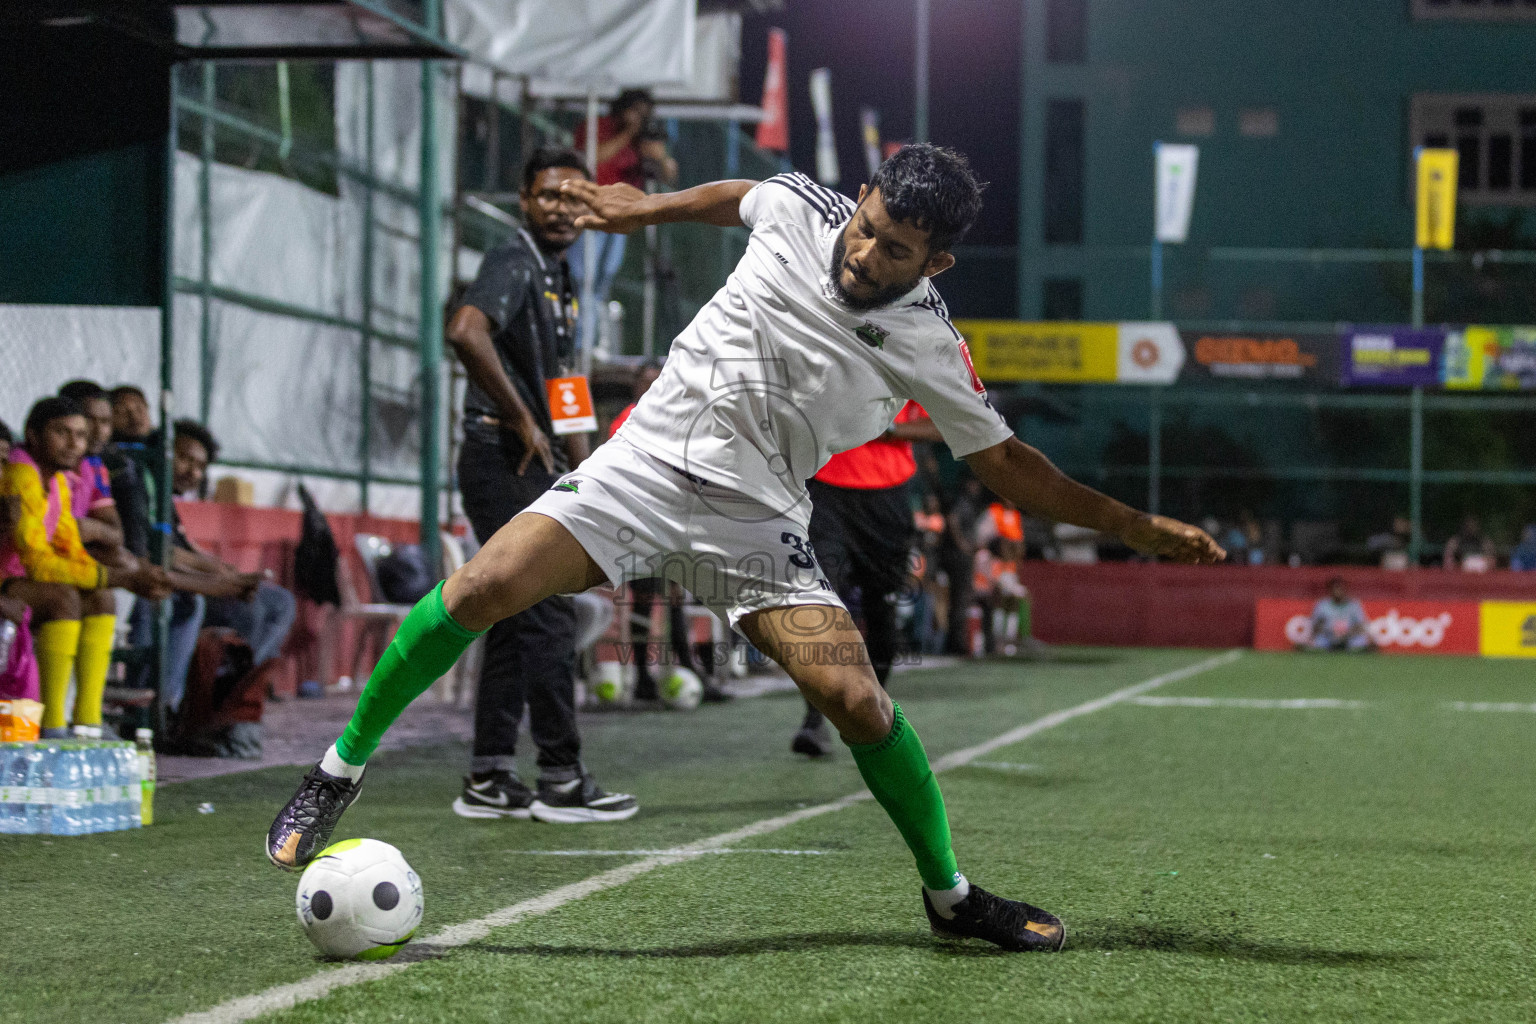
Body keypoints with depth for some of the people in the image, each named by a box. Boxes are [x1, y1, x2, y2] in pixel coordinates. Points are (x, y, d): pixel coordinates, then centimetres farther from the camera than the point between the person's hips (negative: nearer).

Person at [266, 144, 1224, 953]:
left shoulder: (930, 347, -7)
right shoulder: (797, 208, -4)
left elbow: (1005, 463, 4)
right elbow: (737, 194, 21)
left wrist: (1136, 526, -1)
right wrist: (648, 206, 34)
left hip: (753, 523, -1)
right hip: (648, 465, 1)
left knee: (855, 698, -18)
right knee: (481, 590, -20)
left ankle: (950, 895, 7)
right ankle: (344, 764, 1)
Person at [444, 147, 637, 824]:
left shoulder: (561, 282, 19)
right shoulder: (514, 265, -11)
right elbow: (466, 332, -30)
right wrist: (522, 421, -23)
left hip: (534, 464, 10)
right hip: (502, 460, -10)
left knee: (516, 618, 10)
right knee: (546, 613, -10)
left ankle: (490, 780, 14)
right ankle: (560, 780, -7)